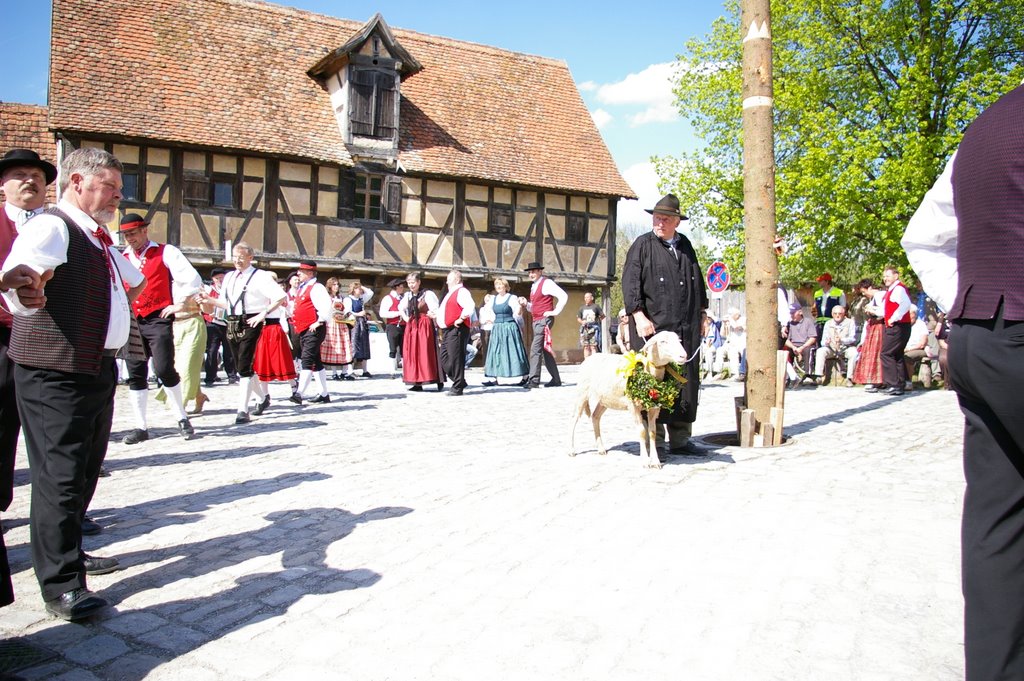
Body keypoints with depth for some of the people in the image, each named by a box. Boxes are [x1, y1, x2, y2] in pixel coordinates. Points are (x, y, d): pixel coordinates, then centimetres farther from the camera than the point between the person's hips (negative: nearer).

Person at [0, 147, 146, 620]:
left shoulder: (100, 239, 16)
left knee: (85, 469, 17)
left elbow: (135, 281, 39)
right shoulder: (53, 227, -11)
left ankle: (69, 553, 32)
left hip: (100, 368, 9)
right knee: (60, 473, -7)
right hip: (56, 372, -9)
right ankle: (61, 585, 0)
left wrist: (114, 310, 26)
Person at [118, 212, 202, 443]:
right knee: (135, 375, 5)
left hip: (158, 320, -5)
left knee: (164, 369, -14)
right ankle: (141, 427, 12)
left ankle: (182, 419, 3)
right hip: (132, 323, 5)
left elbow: (192, 279, -8)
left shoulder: (165, 252, 0)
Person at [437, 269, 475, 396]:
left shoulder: (461, 292, -8)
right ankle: (459, 382, 21)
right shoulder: (450, 293, 23)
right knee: (444, 360, 11)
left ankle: (457, 387, -1)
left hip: (456, 330, -11)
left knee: (455, 358, -8)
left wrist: (460, 319, -22)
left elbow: (470, 307, -26)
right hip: (447, 330, 11)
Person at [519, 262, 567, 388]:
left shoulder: (546, 283, -9)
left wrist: (555, 312, -16)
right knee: (545, 351, 12)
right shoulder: (534, 287, 18)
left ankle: (534, 380, -14)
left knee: (535, 349, -14)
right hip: (536, 321, 10)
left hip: (544, 320, -10)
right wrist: (526, 303, 6)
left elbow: (564, 296, -17)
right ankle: (556, 379, 19)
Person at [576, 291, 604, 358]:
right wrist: (582, 322, 0)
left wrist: (596, 321, -4)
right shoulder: (582, 308, 15)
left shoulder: (596, 306, 3)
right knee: (586, 347, 4)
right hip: (584, 329, 4)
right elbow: (578, 318, 19)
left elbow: (603, 316, 5)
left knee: (593, 347, -10)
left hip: (593, 329, -4)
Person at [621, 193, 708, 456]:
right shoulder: (642, 245, 0)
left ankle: (680, 439, 15)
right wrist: (639, 317, -17)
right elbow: (630, 283, -8)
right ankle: (653, 440, 6)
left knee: (686, 383, 7)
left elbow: (698, 281, 24)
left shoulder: (685, 245, 16)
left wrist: (701, 312, 21)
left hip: (686, 328, 6)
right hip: (653, 326, -5)